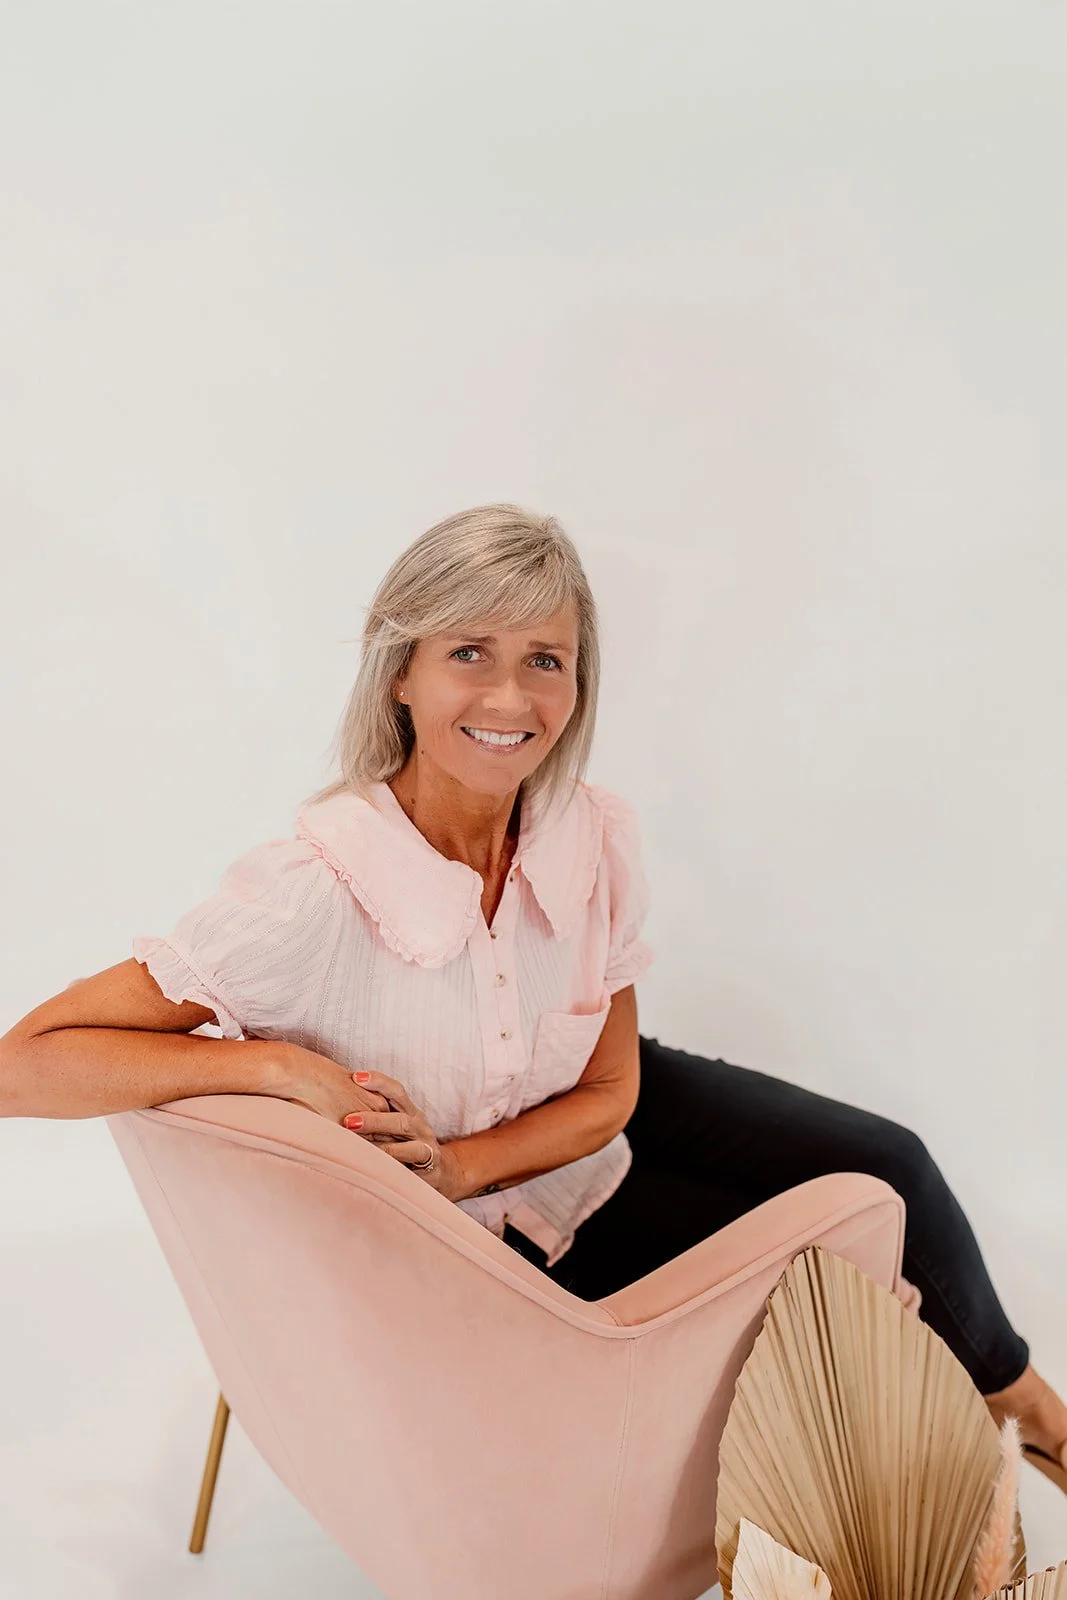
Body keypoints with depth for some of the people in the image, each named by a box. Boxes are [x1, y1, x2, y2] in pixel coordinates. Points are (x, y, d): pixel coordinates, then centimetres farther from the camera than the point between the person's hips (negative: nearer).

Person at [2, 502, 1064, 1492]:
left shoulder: (594, 835, -20)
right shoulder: (310, 897, -36)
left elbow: (610, 1089, -10)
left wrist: (457, 1164, -26)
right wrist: (275, 1064, -42)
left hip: (584, 1124, 5)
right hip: (492, 1239, -4)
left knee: (885, 1163, 3)